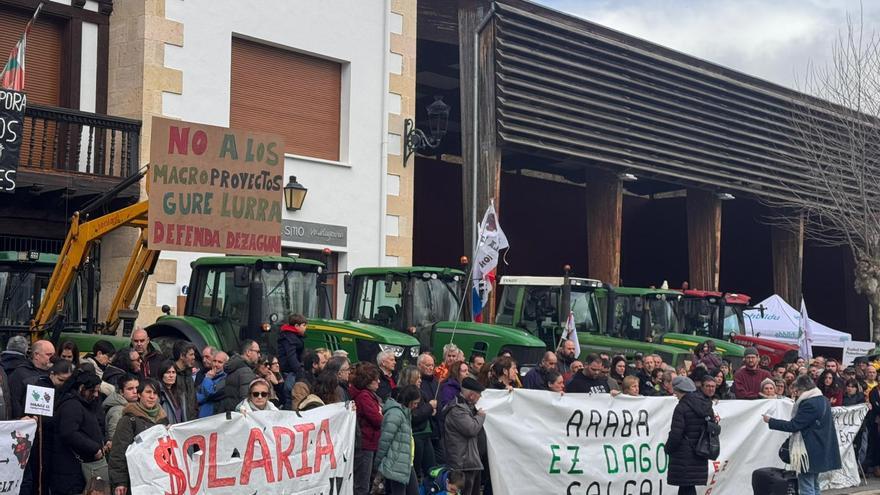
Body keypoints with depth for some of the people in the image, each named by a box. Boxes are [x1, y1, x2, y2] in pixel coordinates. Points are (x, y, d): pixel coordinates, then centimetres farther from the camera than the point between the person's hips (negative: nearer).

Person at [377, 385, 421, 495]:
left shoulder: (405, 412, 15)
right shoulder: (395, 413, -17)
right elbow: (385, 439, -18)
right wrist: (378, 462, -11)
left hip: (406, 464, 10)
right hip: (396, 466, -10)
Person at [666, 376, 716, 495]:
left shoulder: (681, 407, -14)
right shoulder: (707, 406, 9)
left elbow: (675, 434, -17)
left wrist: (668, 449, -1)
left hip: (683, 456, -7)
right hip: (700, 457, 7)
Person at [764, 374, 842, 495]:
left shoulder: (809, 404, -20)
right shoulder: (822, 400, 11)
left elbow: (794, 425, -19)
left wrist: (770, 421, -11)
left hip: (809, 452, -10)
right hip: (818, 450, 10)